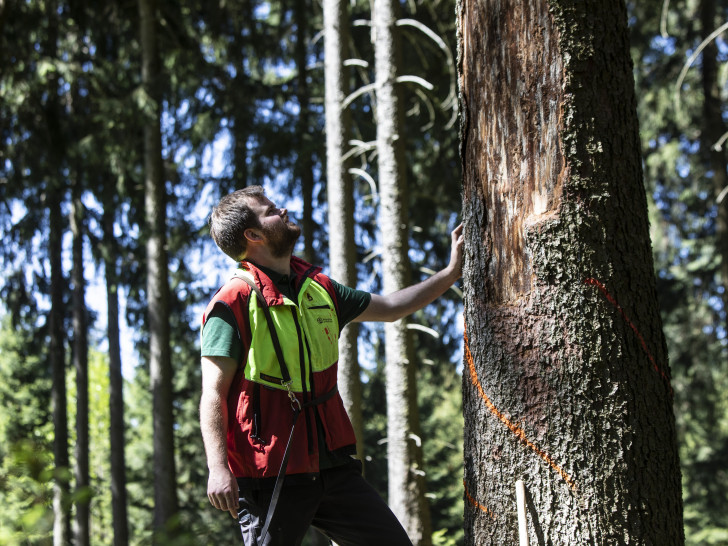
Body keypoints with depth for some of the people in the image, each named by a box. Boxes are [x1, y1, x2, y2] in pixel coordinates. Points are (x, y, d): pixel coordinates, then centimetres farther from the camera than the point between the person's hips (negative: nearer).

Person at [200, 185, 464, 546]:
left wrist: (451, 272, 23)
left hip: (330, 464, 7)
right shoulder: (234, 303, -9)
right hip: (270, 474, -7)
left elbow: (390, 307, 26)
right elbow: (214, 393, -14)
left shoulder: (318, 290, 13)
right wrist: (218, 468, -24)